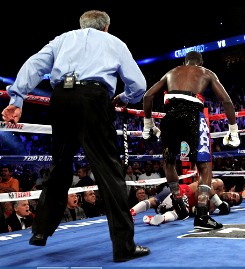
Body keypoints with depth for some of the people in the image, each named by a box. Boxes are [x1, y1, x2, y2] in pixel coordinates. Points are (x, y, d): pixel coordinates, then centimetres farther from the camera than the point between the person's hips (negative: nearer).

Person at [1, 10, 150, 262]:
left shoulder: (64, 38, 27)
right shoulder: (115, 43, 23)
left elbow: (34, 64, 12)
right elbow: (138, 85, 15)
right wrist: (123, 99, 35)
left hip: (61, 98, 3)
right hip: (94, 100, -3)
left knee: (60, 165, 19)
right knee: (109, 170, -1)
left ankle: (41, 230, 28)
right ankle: (124, 245, 0)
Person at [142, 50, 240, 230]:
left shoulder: (171, 73, 30)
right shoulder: (207, 73, 24)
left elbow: (148, 96, 22)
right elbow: (226, 101, 13)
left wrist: (148, 125, 29)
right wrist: (234, 131, 18)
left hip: (171, 114, 2)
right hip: (192, 114, -2)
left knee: (169, 161, 24)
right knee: (205, 166, 8)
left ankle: (179, 205, 30)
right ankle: (202, 215, -3)